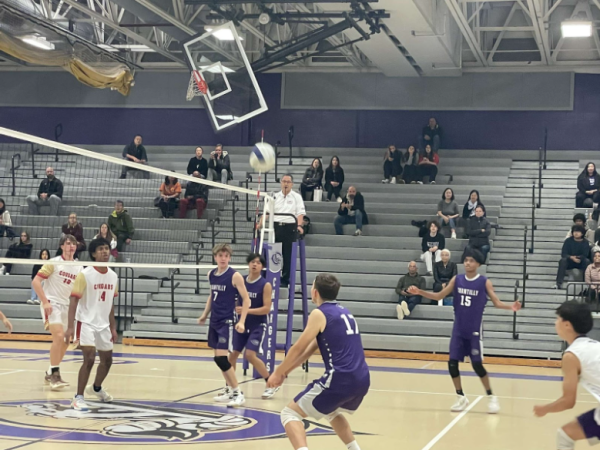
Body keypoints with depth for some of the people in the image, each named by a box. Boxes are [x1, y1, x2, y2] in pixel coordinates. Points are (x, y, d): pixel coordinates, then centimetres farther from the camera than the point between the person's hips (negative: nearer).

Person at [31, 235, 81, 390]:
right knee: (59, 336, -21)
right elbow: (35, 281, -11)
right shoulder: (54, 263, -7)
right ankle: (54, 375, -16)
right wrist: (45, 302, -18)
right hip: (51, 304, -6)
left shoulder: (79, 267, 8)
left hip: (67, 306, 6)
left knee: (65, 341, 8)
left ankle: (50, 373, 23)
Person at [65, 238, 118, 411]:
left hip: (103, 325, 6)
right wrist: (70, 327, -22)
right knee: (89, 359, -19)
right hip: (86, 323, -6)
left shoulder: (113, 276, 3)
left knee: (107, 360, 17)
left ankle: (96, 388, 43)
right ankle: (78, 397, -10)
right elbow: (74, 301, -15)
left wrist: (113, 327, 14)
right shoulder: (85, 274, -14)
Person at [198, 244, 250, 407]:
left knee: (221, 357, -15)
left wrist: (241, 321, -20)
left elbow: (246, 299, -12)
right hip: (214, 321, 7)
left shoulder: (235, 276, -12)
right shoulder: (211, 274, 7)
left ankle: (238, 393, -8)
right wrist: (205, 314, 19)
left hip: (227, 322, -7)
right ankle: (229, 388, 27)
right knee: (218, 357, 12)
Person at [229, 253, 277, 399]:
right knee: (233, 354, 3)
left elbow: (266, 309, -15)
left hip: (258, 325, -5)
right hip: (242, 323, 5)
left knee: (250, 355, -16)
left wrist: (246, 310, -24)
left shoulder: (265, 285, -10)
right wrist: (235, 308, -7)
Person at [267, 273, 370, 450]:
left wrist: (278, 373, 14)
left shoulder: (319, 313, -3)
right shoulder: (343, 312, 22)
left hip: (340, 379, -8)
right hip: (362, 379, 8)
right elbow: (311, 348, 24)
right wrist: (285, 372, 25)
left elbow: (298, 349, 0)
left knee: (290, 414, 1)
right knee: (331, 412, 37)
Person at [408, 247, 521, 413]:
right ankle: (461, 398, 16)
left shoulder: (484, 282, -6)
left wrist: (511, 306, -25)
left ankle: (491, 397, 10)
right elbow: (439, 296, 5)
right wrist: (420, 292, -8)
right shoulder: (457, 280, 2)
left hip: (474, 330, -4)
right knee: (452, 363, 0)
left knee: (477, 364, -7)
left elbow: (496, 302, -5)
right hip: (458, 330, 4)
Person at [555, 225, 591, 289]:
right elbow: (563, 254, -9)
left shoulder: (585, 243, -1)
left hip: (581, 262, 0)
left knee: (587, 261, -31)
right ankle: (559, 283, -39)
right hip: (569, 261, 0)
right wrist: (571, 257, -28)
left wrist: (577, 257, -30)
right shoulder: (568, 241, -1)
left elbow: (585, 255, -12)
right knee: (563, 260, -31)